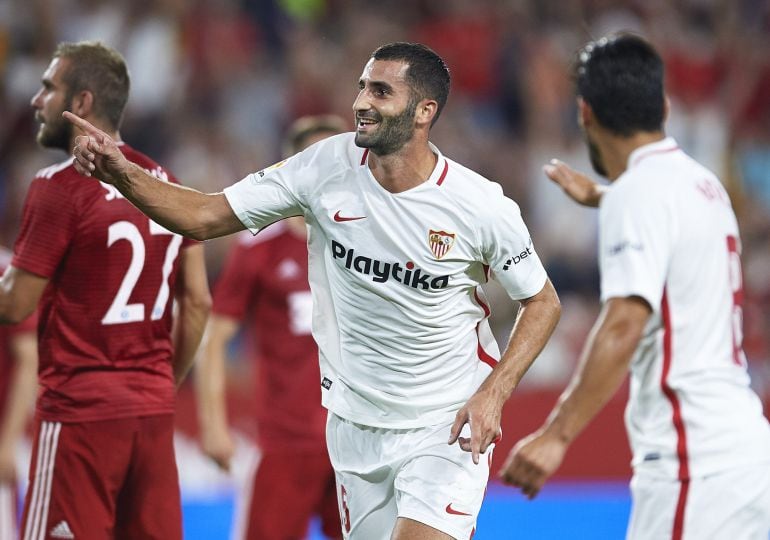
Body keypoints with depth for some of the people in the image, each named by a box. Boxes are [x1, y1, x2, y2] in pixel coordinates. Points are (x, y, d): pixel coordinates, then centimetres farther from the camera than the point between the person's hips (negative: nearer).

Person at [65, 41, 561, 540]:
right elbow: (206, 216, -7)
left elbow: (543, 302, -2)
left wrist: (493, 394, -15)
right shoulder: (328, 167, -8)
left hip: (447, 427, -4)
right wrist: (121, 172, -23)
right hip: (355, 423, 4)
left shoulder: (482, 206, -15)